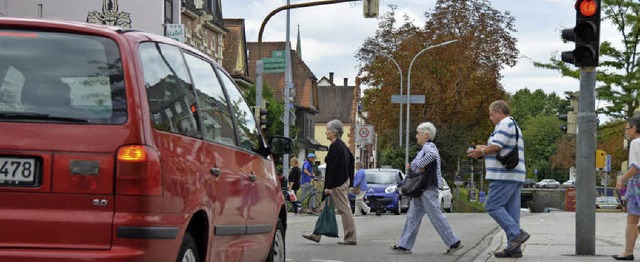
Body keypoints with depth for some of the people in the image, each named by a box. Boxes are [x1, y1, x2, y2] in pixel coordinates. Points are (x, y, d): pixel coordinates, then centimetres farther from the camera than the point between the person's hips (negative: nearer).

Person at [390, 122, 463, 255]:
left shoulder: (429, 147, -12)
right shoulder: (424, 148, 19)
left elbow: (432, 155, -37)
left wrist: (419, 165, -27)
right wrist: (412, 167, 8)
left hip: (428, 189, -11)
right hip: (421, 189, 11)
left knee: (436, 216, -7)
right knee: (413, 217, 8)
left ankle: (454, 243, -1)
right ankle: (404, 245, 8)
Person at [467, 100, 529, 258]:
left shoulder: (505, 125, -9)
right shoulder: (514, 126, 25)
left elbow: (495, 147, -19)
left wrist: (481, 152, -2)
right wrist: (484, 149, 16)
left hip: (504, 176, -10)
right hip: (516, 176, 10)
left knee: (493, 206, -10)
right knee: (511, 211, 7)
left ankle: (517, 234, -17)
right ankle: (514, 248, 5)